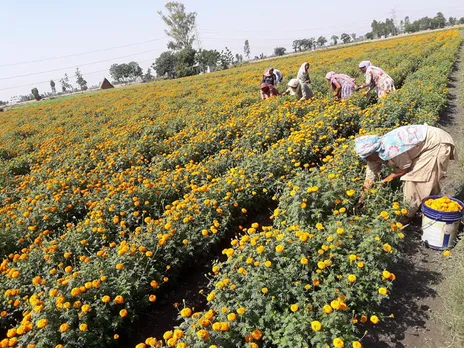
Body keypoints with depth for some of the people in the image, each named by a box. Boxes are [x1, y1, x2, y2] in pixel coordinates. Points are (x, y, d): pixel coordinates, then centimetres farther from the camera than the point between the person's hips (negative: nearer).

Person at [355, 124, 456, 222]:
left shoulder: (391, 150, -36)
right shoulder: (375, 153, -9)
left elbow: (406, 168, -20)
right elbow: (370, 176, -4)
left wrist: (385, 180, -12)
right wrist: (362, 199, -3)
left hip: (437, 143, -8)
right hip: (424, 143, 8)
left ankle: (408, 214, 2)